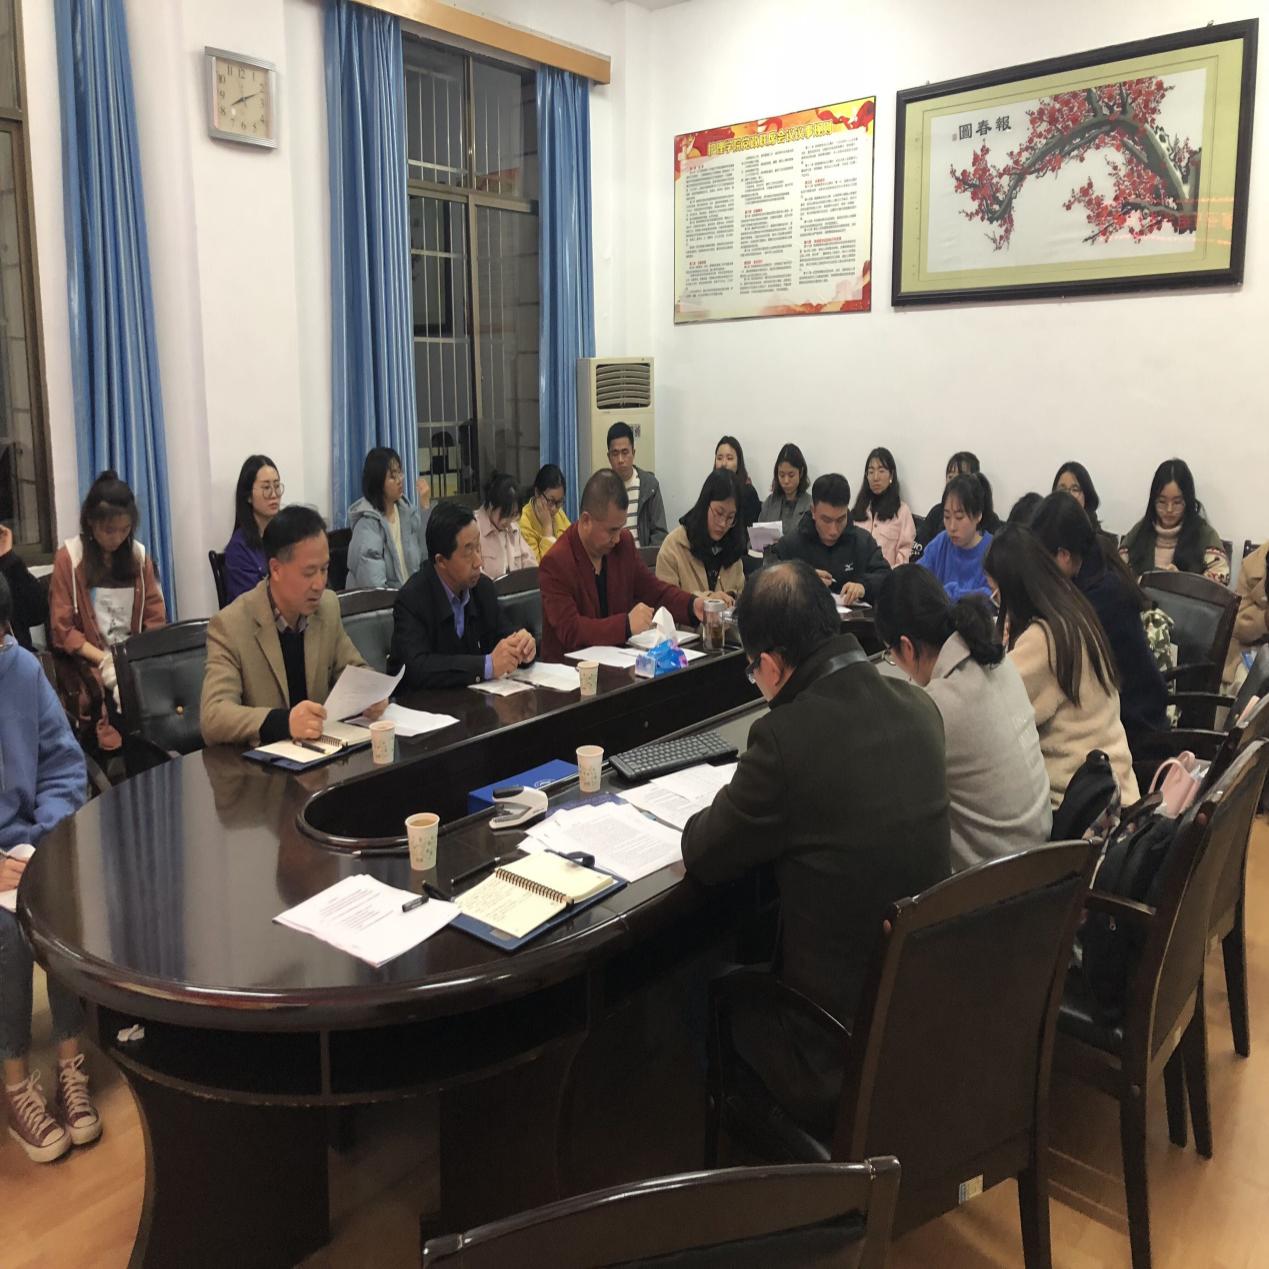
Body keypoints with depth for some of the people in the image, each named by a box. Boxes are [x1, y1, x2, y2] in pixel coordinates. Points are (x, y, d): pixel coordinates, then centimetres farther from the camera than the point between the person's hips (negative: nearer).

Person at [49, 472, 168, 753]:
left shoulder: (139, 554, 10)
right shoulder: (69, 558, 0)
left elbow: (156, 618, 9)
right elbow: (62, 629, -4)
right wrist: (106, 661, -15)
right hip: (86, 660, -3)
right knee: (120, 700, -33)